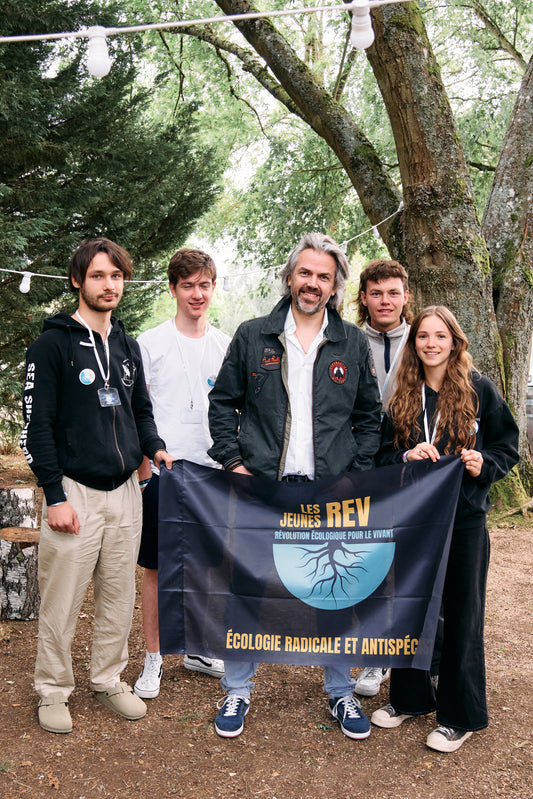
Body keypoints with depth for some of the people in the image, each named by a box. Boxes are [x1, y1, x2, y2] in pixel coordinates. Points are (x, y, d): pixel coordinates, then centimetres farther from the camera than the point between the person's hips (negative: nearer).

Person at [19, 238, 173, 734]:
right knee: (62, 602, 3)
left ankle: (108, 680, 30)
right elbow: (37, 425, -9)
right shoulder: (53, 344, -6)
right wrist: (55, 496, -13)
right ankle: (53, 691, 23)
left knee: (119, 596, 14)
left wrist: (154, 448, 0)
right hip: (75, 491, -5)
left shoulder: (127, 346, 12)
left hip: (125, 490, 6)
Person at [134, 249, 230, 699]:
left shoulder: (225, 345, 8)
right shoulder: (151, 342, -1)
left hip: (210, 470, 3)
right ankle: (153, 659, 18)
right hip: (162, 471, -3)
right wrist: (144, 466, -7)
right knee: (157, 568, 5)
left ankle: (198, 649, 29)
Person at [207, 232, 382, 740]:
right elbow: (223, 402, 9)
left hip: (332, 493, 1)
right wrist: (233, 461, -2)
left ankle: (340, 691, 28)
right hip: (260, 488, 0)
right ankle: (237, 690, 25)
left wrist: (358, 475, 2)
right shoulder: (253, 336, 4)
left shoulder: (354, 345, 7)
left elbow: (369, 416, 12)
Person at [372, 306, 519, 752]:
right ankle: (410, 698, 30)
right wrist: (406, 457, -13)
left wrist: (484, 464, -17)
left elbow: (507, 447, 3)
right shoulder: (403, 396, 5)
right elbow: (383, 455, 7)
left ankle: (461, 716, 21)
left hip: (464, 516, -3)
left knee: (462, 614, 5)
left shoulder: (479, 389, -3)